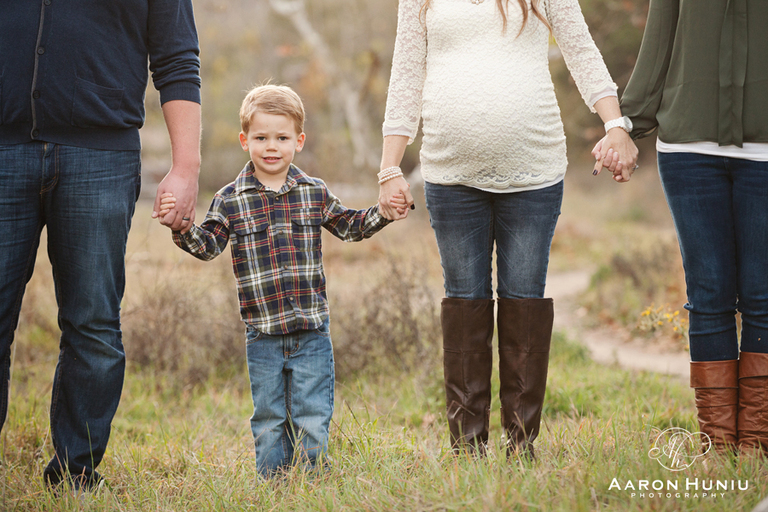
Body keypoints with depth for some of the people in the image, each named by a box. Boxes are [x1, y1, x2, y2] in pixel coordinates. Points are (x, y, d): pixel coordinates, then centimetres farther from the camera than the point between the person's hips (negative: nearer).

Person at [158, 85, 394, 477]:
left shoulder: (315, 193, 6)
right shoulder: (230, 200, 1)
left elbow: (350, 227, 16)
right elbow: (208, 245, -4)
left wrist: (382, 212, 1)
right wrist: (181, 228, -22)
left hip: (312, 330, 1)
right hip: (262, 333, -1)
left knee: (312, 419, 2)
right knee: (268, 420, 8)